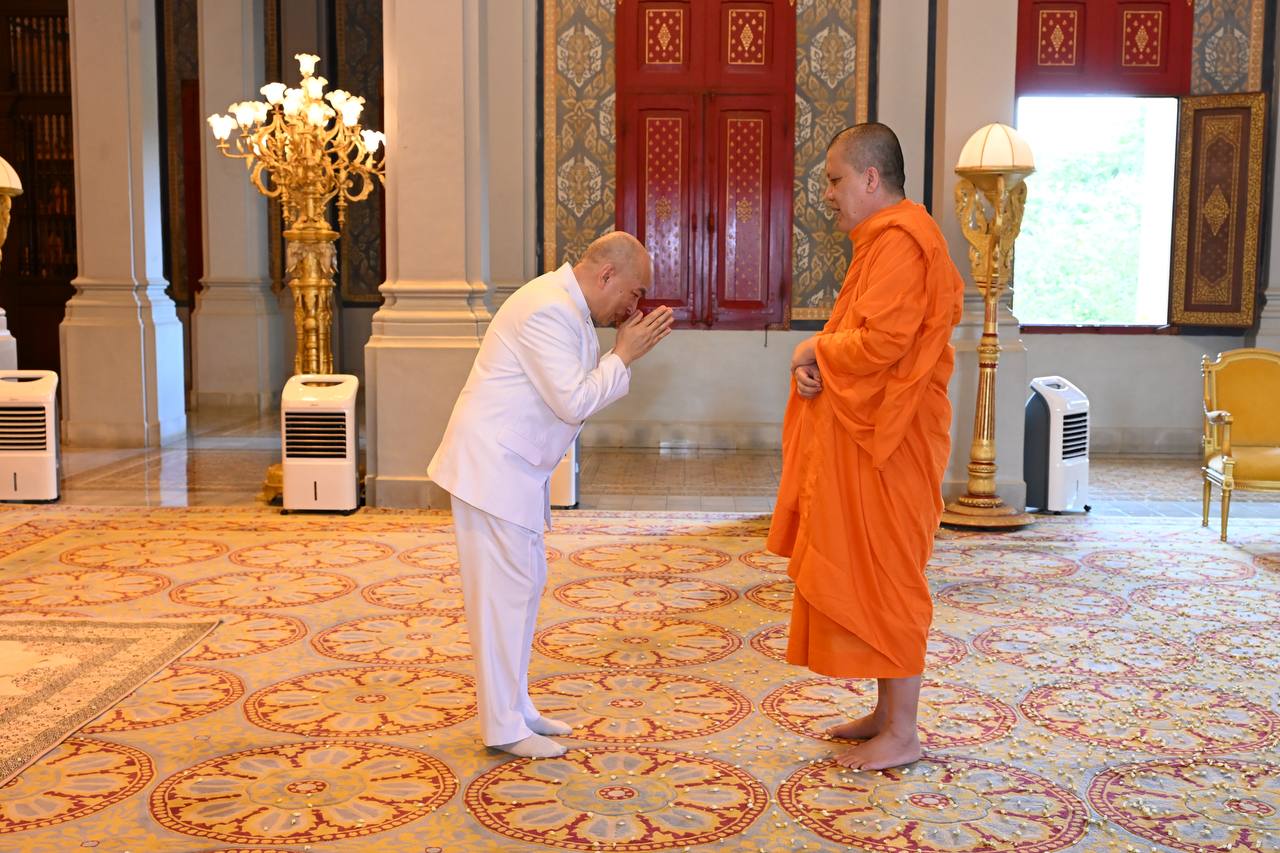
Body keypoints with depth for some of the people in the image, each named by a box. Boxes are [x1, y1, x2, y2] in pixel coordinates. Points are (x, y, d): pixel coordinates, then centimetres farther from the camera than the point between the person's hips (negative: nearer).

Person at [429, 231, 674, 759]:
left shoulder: (567, 308, 13)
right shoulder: (548, 311, -20)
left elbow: (578, 389, 17)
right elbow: (575, 402, -22)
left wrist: (624, 348, 6)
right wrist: (624, 355, -13)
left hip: (514, 468, 11)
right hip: (492, 466, -11)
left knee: (526, 584, 15)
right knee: (505, 591, -5)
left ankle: (514, 708, 26)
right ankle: (503, 727, 4)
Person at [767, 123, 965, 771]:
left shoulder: (900, 242, -17)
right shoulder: (884, 239, 18)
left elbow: (880, 341, -27)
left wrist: (816, 350, -9)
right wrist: (818, 364, -1)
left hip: (886, 447, -11)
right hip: (862, 438, 11)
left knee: (884, 580, -3)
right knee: (867, 579, 15)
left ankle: (901, 735, 7)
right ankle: (887, 712, 26)